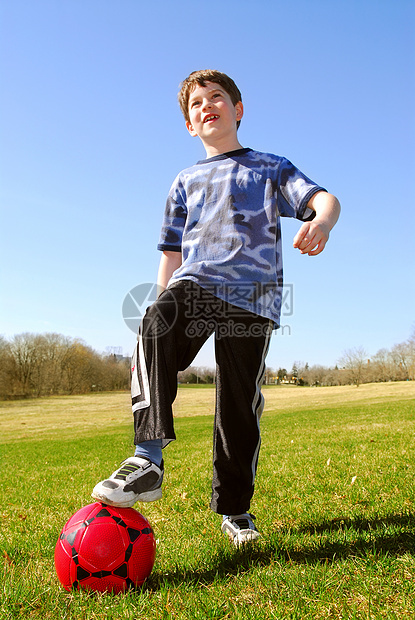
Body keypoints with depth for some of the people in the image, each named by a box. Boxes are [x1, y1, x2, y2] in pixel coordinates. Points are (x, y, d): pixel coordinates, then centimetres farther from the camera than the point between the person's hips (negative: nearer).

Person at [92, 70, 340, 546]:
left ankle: (233, 508, 15)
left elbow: (323, 198, 2)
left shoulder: (270, 167, 18)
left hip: (251, 293, -1)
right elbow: (171, 254, 24)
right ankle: (147, 460, -36)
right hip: (194, 282, 2)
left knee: (240, 404, -3)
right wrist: (165, 302, 15)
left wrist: (321, 222, -22)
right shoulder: (186, 182, 25)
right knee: (156, 326, -34)